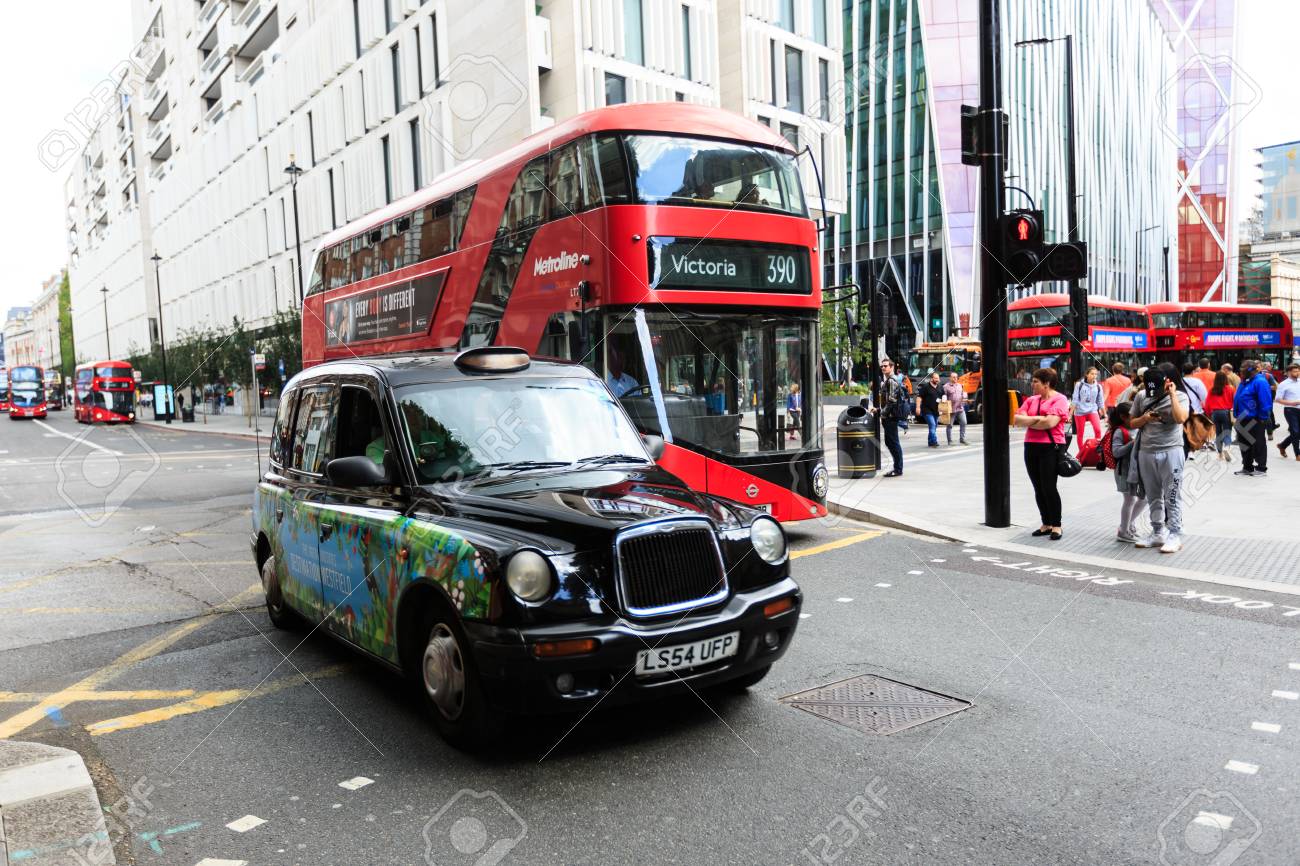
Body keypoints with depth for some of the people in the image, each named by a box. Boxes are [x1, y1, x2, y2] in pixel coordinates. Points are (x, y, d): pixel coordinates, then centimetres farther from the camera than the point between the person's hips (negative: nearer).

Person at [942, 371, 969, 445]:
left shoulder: (959, 385, 15)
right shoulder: (946, 386, -6)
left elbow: (963, 393, 24)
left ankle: (962, 439, 12)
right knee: (949, 425, 1)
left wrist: (964, 397, 4)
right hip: (951, 409, -6)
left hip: (960, 409, 6)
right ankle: (950, 441, 8)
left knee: (963, 423, 1)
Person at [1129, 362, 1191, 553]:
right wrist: (1145, 418, -8)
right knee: (1153, 497, 13)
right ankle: (1157, 533, 23)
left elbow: (1181, 418, -22)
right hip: (1146, 452, 4)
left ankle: (1175, 536, 3)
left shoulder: (1180, 396, -3)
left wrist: (1172, 394, -17)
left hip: (1171, 452, -4)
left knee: (1172, 496, -2)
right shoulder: (1142, 396, 6)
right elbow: (1133, 423, 13)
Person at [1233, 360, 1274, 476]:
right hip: (1243, 419, 9)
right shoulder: (1245, 382, 12)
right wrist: (1237, 415, 15)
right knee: (1244, 443, 14)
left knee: (1258, 444, 1)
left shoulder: (1259, 382, -16)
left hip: (1255, 420, -9)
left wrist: (1263, 418, -17)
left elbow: (1265, 402, -19)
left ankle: (1261, 468, 11)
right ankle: (1247, 467, 24)